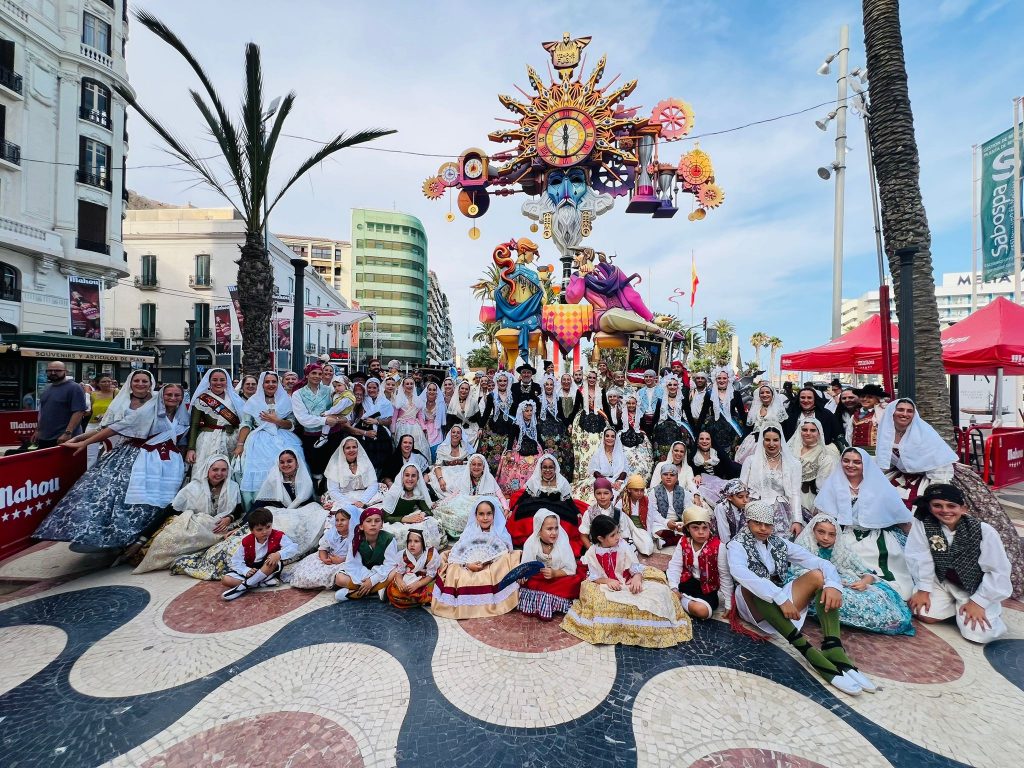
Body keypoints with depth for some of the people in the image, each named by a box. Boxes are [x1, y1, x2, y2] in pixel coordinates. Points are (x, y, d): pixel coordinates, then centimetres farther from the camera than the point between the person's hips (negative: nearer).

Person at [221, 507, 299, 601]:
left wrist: (279, 554, -40)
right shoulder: (246, 541, -7)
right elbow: (236, 561, -4)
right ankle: (262, 583, -25)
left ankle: (244, 586, -25)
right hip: (252, 571, 3)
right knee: (225, 579, -15)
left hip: (270, 571, -3)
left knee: (274, 561, -35)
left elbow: (293, 548, -23)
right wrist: (247, 571, -22)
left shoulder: (278, 537, -13)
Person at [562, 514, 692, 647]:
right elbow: (594, 576, -7)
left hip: (628, 583, 1)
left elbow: (635, 566, -10)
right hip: (607, 586, 0)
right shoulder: (592, 553, -6)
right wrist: (607, 581, -26)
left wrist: (637, 577, -32)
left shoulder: (623, 546, -5)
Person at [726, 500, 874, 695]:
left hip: (781, 602, 5)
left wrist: (833, 584, -23)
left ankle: (834, 653, -27)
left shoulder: (780, 543, 10)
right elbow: (739, 572, -29)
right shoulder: (738, 545, -7)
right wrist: (781, 597, -36)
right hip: (754, 604, -5)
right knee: (750, 586, -37)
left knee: (817, 575, -12)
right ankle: (812, 654, -38)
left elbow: (818, 561, -1)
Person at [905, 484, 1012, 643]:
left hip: (977, 588, -1)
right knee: (926, 615, -13)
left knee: (978, 634, -17)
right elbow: (920, 558, -12)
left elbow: (999, 571, -13)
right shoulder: (922, 524, -18)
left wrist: (978, 602, -14)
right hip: (941, 581, 2)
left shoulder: (984, 531, -21)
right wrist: (923, 590, -13)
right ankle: (954, 604, 17)